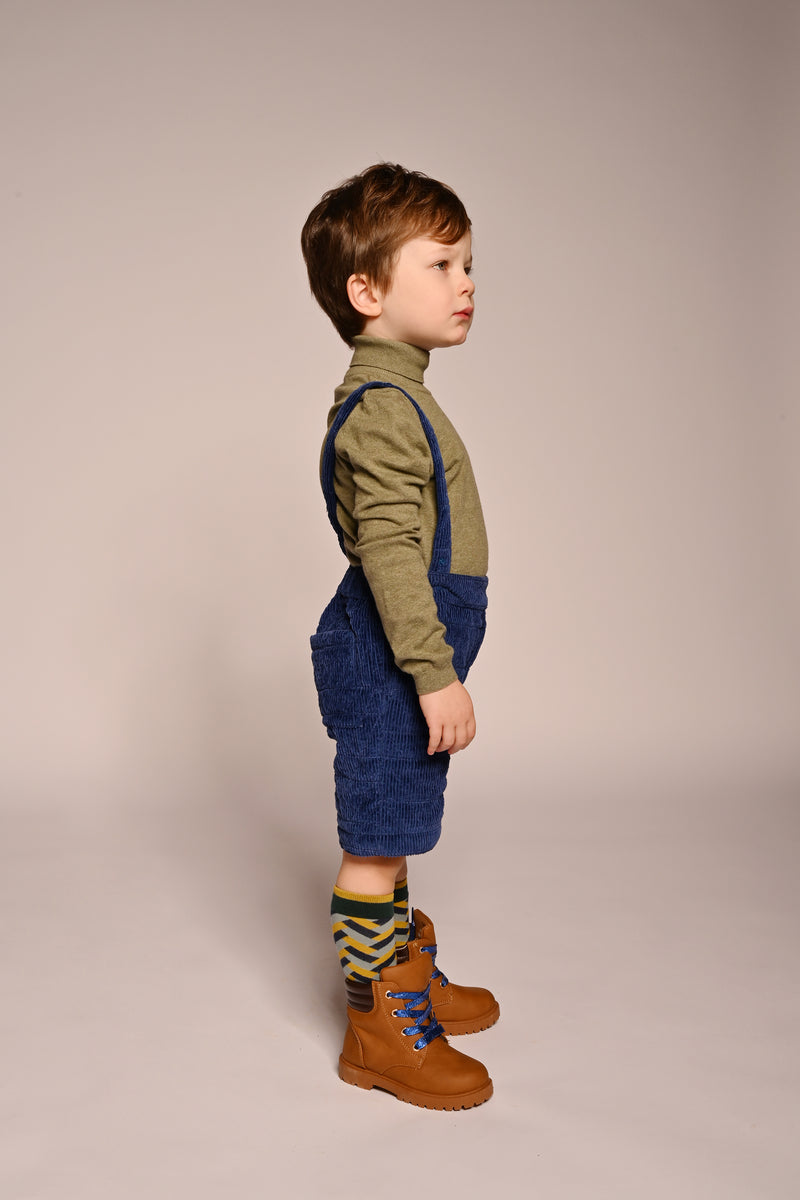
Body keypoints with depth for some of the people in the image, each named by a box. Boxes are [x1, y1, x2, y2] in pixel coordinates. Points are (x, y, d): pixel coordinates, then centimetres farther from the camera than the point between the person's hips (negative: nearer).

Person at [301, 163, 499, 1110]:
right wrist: (434, 673, -26)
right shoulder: (383, 406, -19)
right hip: (389, 661, -11)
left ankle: (411, 974, 36)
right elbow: (388, 551, -25)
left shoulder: (394, 395, 15)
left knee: (390, 832, 21)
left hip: (399, 659, 11)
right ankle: (379, 1030, 10)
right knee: (375, 843, -1)